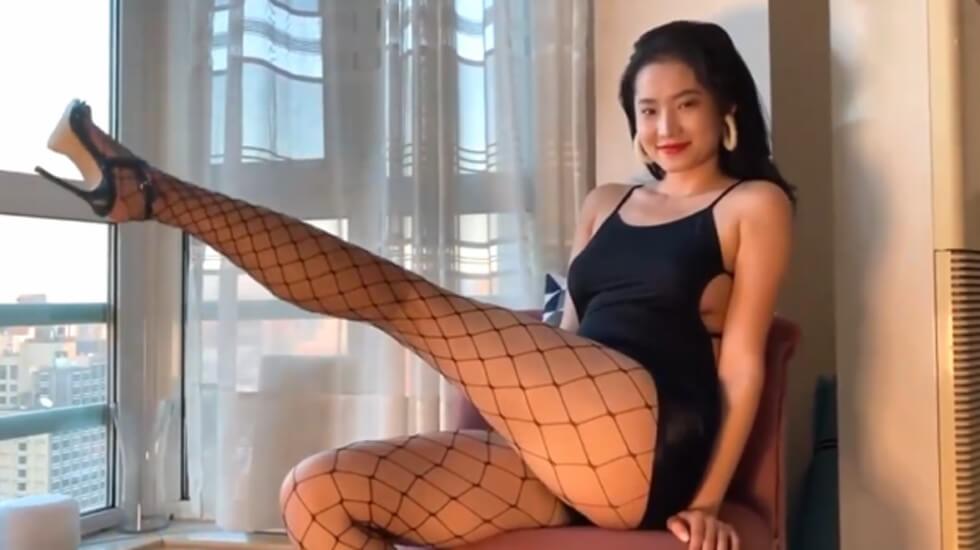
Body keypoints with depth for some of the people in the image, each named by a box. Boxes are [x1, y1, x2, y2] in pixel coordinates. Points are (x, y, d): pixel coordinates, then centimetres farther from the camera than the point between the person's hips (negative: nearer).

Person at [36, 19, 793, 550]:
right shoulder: (607, 204, 27)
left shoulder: (754, 204, 9)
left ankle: (149, 190, -11)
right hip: (563, 457, 7)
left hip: (642, 442, -7)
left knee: (398, 295, -16)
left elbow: (743, 362, 1)